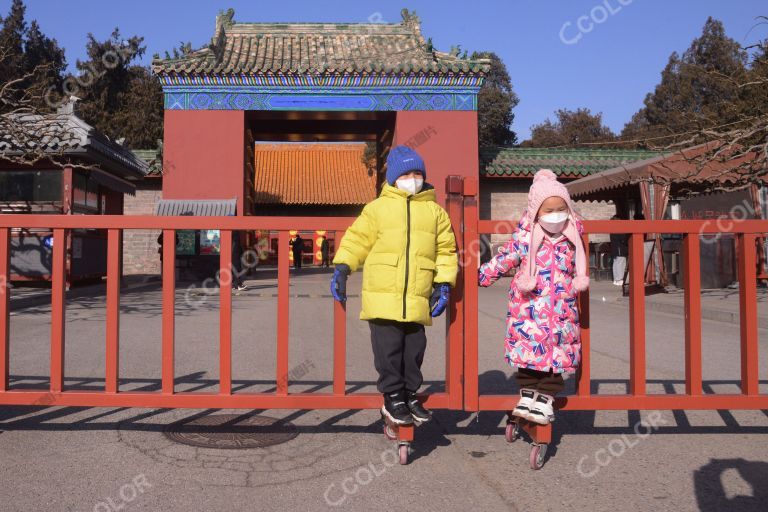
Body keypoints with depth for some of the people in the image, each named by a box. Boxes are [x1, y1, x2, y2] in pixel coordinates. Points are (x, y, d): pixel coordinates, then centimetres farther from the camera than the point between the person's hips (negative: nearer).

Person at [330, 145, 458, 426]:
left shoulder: (435, 211, 11)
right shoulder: (377, 207, 6)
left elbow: (446, 249, 12)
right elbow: (356, 239, 8)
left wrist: (444, 284, 5)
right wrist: (341, 269, -2)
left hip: (417, 301, 2)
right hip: (382, 296, -2)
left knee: (414, 350, 10)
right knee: (388, 349, 2)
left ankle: (409, 394, 27)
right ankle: (393, 397, 17)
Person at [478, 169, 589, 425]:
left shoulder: (572, 239, 5)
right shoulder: (524, 239, -6)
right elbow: (503, 260, -1)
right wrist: (481, 275, -2)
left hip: (561, 311, 3)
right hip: (529, 309, -2)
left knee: (557, 351, 3)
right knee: (528, 349, 0)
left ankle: (546, 397, 17)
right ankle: (528, 392, 17)